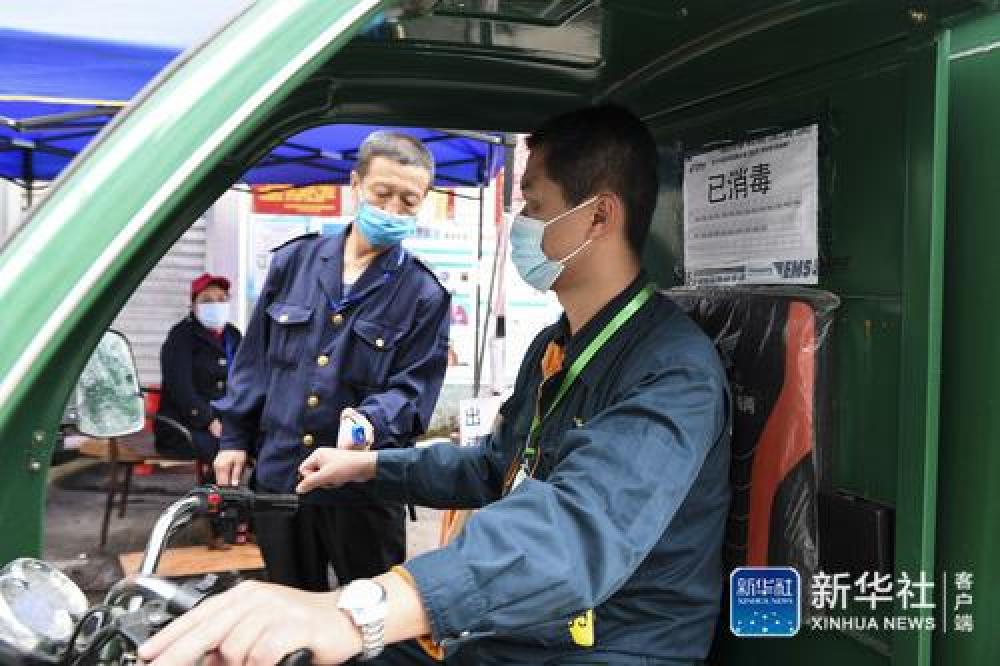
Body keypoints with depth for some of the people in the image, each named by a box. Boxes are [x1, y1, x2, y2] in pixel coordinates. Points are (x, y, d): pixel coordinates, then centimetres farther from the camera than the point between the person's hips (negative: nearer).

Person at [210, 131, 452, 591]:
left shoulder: (425, 294, -4)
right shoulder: (294, 260, 6)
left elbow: (412, 388, -8)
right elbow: (256, 358, 10)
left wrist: (371, 420, -28)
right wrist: (234, 438, 9)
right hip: (276, 475, 3)